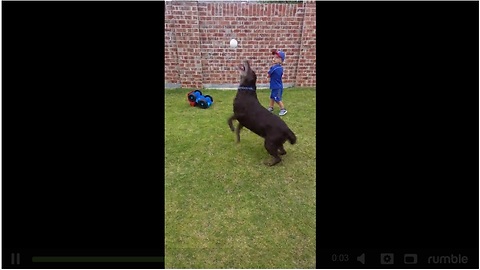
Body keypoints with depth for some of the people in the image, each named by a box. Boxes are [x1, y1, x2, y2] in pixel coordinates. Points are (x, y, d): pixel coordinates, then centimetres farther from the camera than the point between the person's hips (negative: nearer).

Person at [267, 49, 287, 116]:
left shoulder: (274, 68, -24)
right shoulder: (281, 68, 2)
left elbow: (268, 75, -10)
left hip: (277, 87, -9)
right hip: (275, 86, 9)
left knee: (277, 99, 0)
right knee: (272, 97, 20)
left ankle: (283, 109, 11)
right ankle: (271, 108, 34)